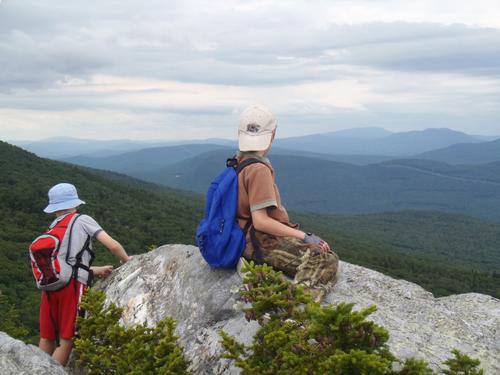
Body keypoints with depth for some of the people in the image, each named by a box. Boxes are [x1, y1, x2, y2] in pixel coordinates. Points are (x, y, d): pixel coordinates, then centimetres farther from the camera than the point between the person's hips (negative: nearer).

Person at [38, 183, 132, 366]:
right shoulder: (82, 220, 8)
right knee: (66, 340, -1)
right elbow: (113, 245, 3)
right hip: (73, 284, -5)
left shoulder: (51, 229, 23)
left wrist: (96, 270, 27)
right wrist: (127, 259, 21)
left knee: (46, 339, 13)